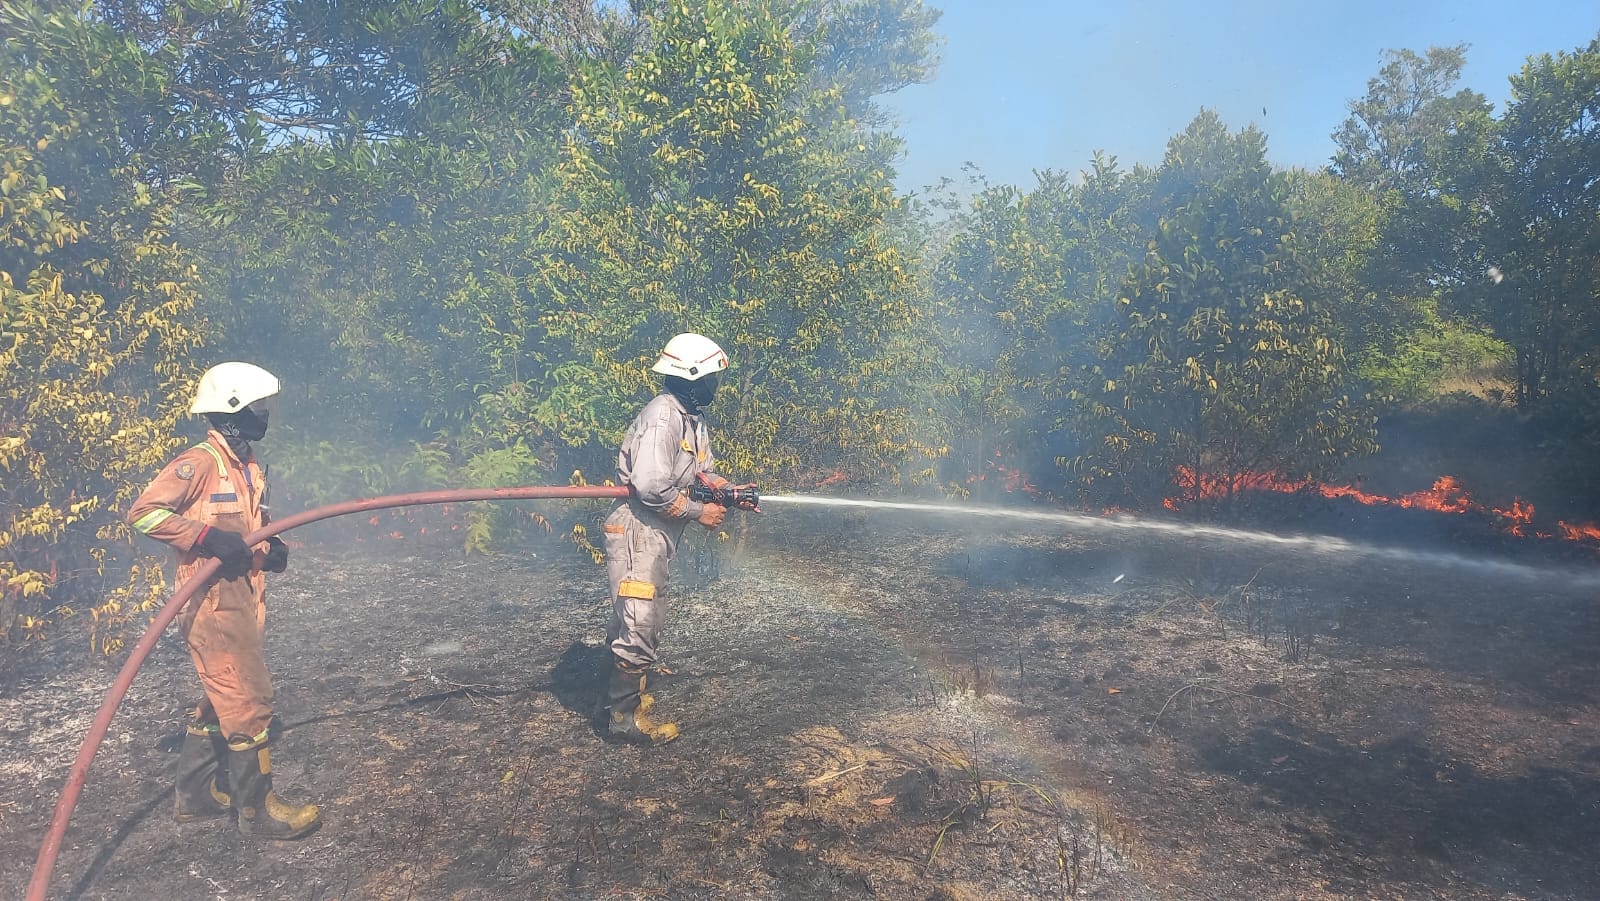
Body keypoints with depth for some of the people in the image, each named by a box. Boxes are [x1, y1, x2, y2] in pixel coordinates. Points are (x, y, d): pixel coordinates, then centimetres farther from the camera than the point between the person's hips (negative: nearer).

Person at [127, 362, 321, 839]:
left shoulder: (250, 467, 15)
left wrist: (270, 550, 3)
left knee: (222, 700, 19)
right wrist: (207, 536, -26)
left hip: (242, 599, 10)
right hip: (213, 602, -10)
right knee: (249, 702, -5)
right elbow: (143, 512, -19)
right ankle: (258, 809, 6)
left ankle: (195, 793, 33)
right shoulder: (200, 461, -13)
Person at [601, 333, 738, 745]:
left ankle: (624, 693, 36)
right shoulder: (661, 417, -21)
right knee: (638, 623, -6)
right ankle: (625, 716, 6)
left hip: (656, 536, 11)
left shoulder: (693, 420, 11)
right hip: (636, 532, -10)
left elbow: (702, 472, 19)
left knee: (647, 619, 20)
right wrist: (699, 512, -17)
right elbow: (651, 487, -27)